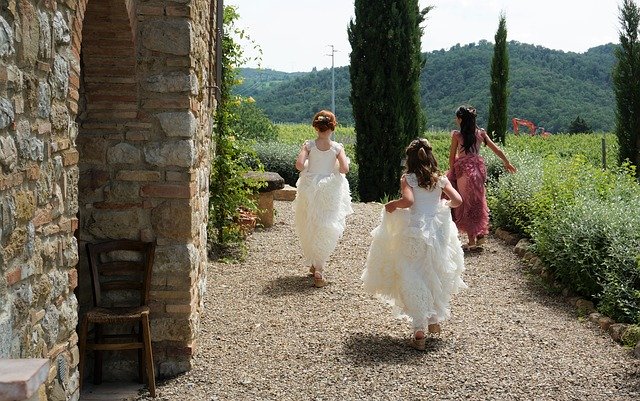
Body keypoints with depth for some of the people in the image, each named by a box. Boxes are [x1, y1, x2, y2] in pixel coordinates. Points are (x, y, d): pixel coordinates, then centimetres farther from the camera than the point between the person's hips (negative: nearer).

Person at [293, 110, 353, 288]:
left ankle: (314, 264, 29)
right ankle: (318, 270, -1)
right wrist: (340, 164, 8)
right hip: (331, 191, -1)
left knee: (310, 228, 18)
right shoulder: (337, 147, -7)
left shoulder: (309, 145, -6)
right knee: (326, 230, 6)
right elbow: (344, 168, -14)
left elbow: (299, 164, -15)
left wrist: (307, 170, 6)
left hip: (310, 189, 1)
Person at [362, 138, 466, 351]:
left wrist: (393, 204, -2)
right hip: (438, 229, 4)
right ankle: (435, 321, 33)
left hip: (414, 232, -4)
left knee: (413, 281, 2)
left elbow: (408, 200, -21)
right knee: (435, 277, 22)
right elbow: (458, 200, -3)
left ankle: (419, 331, -4)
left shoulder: (407, 178, -4)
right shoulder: (440, 179, 5)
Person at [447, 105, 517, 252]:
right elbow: (496, 149, 10)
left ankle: (472, 242, 6)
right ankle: (481, 234, 24)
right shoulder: (481, 133, 3)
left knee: (467, 204, 4)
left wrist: (452, 172, 6)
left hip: (463, 170, -4)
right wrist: (506, 163, 23)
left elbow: (452, 156, -6)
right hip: (478, 168, 5)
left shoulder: (456, 135, -9)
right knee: (478, 203, 19)